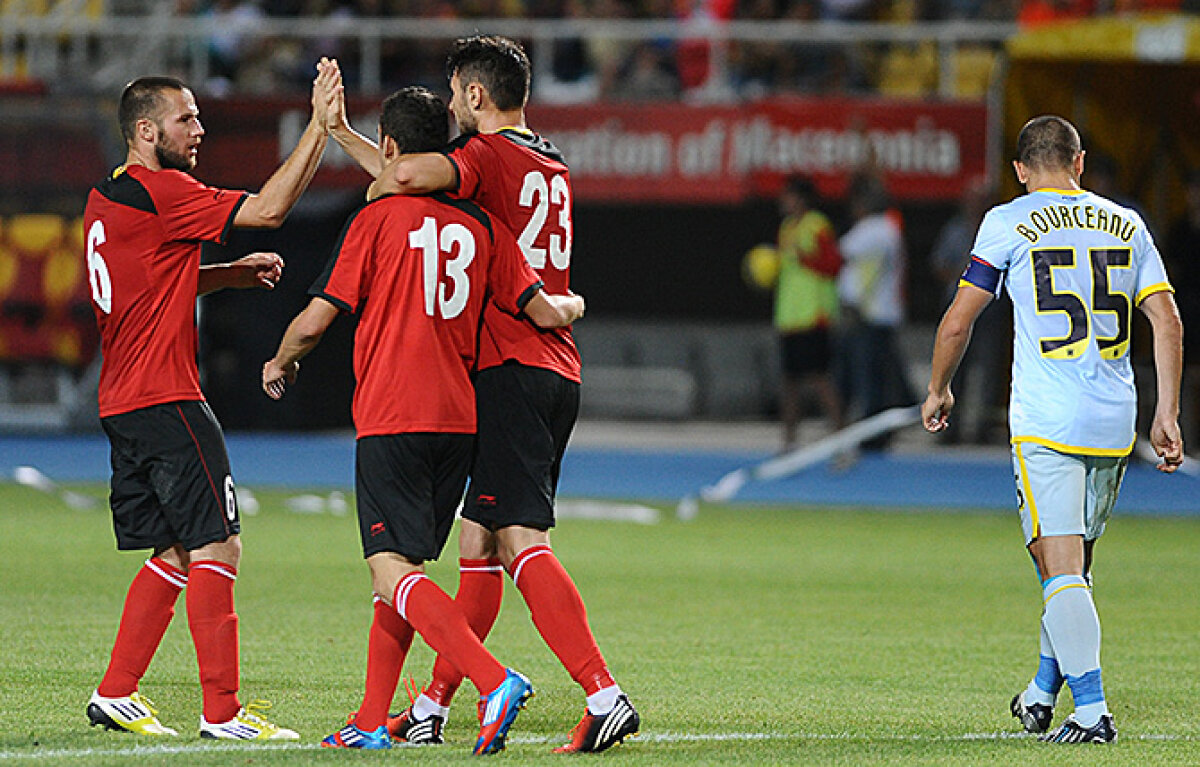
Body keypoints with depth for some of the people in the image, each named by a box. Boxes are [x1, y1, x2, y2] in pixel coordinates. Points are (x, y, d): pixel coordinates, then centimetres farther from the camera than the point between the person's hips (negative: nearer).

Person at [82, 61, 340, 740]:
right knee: (218, 548, -8)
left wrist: (233, 273, 16)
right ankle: (223, 711, -9)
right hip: (167, 402, -10)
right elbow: (269, 208, -17)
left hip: (123, 404, 10)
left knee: (175, 551, 15)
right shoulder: (157, 192, -13)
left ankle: (115, 695, 16)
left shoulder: (107, 199, 16)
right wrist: (320, 125, -14)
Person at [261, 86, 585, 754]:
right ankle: (373, 723, 15)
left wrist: (280, 366, 17)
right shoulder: (481, 225, 9)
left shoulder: (378, 218, -3)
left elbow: (314, 323, -4)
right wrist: (573, 306, 29)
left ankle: (495, 681, -30)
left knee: (393, 573, -11)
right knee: (403, 571, 16)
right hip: (459, 418, 6)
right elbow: (543, 312, 5)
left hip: (390, 420, -6)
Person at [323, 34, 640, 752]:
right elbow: (423, 180, 28)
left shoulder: (488, 154, -7)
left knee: (522, 540, -14)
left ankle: (605, 695, -26)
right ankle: (433, 707, 20)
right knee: (478, 540, 14)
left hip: (510, 369, -9)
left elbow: (410, 174, -29)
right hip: (558, 371, 9)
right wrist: (340, 131, 30)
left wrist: (374, 191, -5)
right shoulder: (553, 166, 20)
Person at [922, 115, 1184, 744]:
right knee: (1074, 562, 19)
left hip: (1045, 425, -5)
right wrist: (1167, 415, 8)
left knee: (1062, 569, -6)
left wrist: (939, 390, 16)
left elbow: (957, 322, 0)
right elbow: (1168, 322, 5)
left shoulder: (1009, 224, -1)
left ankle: (1092, 712, -16)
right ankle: (1043, 694, 30)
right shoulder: (1125, 224, 10)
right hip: (1114, 422, 5)